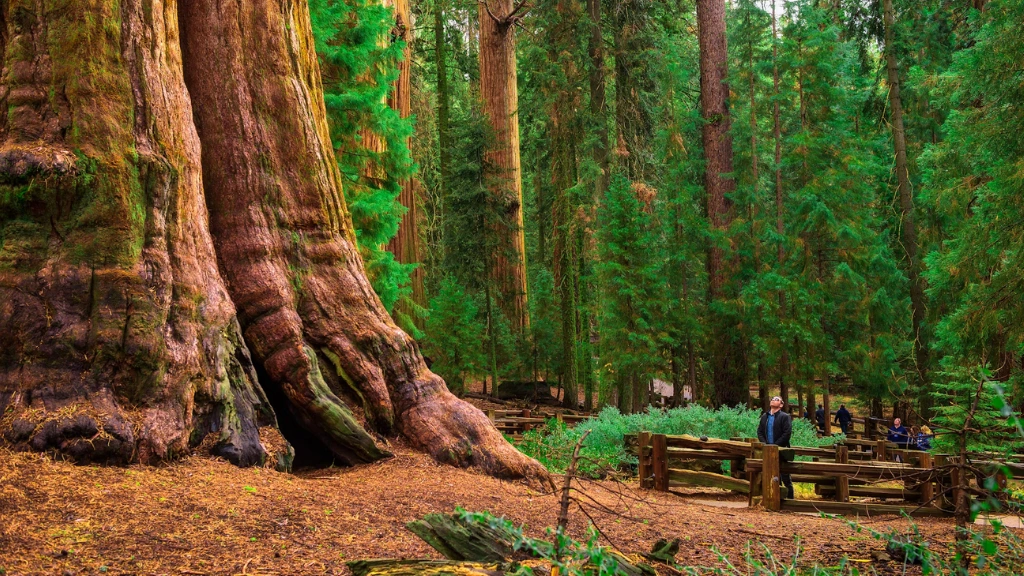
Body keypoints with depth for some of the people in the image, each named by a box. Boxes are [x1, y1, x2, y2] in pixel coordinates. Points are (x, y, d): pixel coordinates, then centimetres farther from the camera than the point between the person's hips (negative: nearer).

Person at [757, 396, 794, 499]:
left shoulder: (785, 417, -6)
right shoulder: (764, 416, 13)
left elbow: (787, 433, -14)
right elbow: (760, 431, 10)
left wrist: (776, 445, -17)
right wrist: (764, 444, -6)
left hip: (781, 449, -6)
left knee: (785, 476, -1)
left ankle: (789, 497, 6)